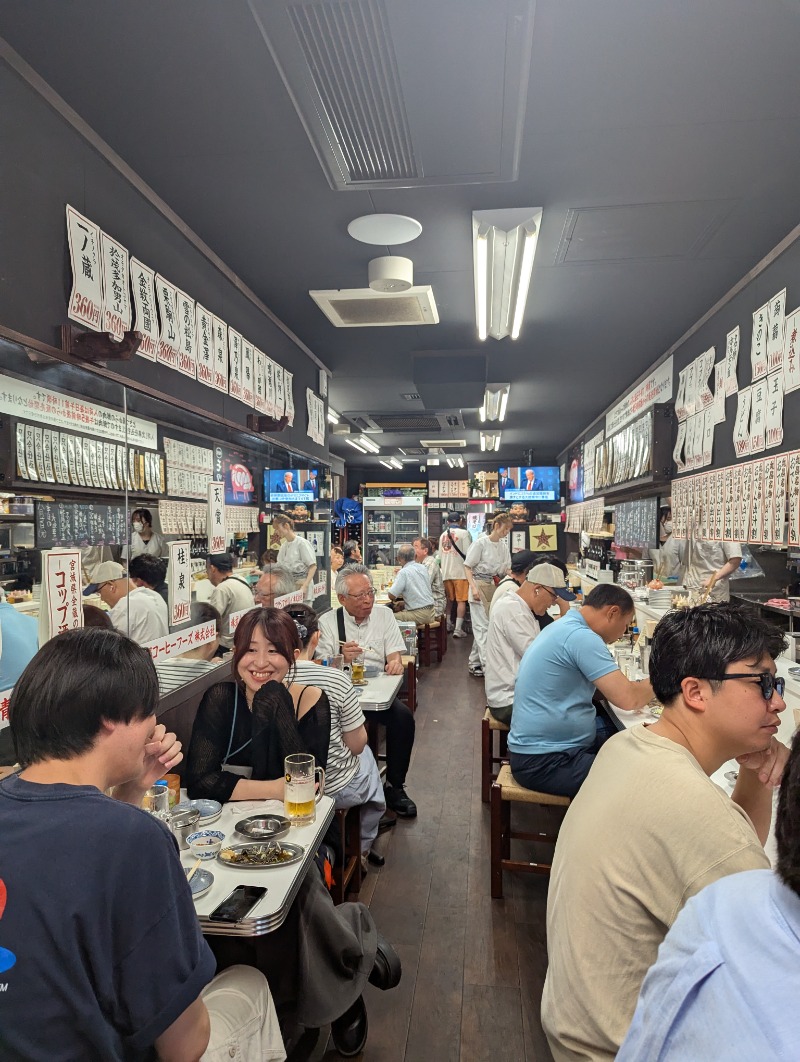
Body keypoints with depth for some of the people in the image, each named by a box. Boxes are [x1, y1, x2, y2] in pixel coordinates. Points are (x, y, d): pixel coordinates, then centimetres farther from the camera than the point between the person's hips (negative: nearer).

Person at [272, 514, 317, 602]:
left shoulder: (302, 543, -9)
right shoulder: (283, 546, 11)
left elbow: (313, 566, -12)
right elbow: (280, 566, 15)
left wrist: (305, 586, -21)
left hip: (301, 583, -6)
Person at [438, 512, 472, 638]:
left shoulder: (442, 535, 11)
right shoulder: (464, 533, -7)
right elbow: (468, 553, -13)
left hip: (446, 572, 5)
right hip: (460, 572, -5)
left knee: (448, 600, 18)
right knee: (461, 601, 0)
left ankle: (447, 625, 25)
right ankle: (458, 629, -5)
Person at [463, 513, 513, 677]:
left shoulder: (503, 546, 9)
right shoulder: (481, 543, -9)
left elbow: (507, 569, 15)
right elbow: (467, 567, -9)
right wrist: (474, 588, -19)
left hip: (494, 586, 6)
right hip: (479, 585, -6)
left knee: (482, 626, 11)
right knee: (483, 626, -6)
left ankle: (474, 663, 19)